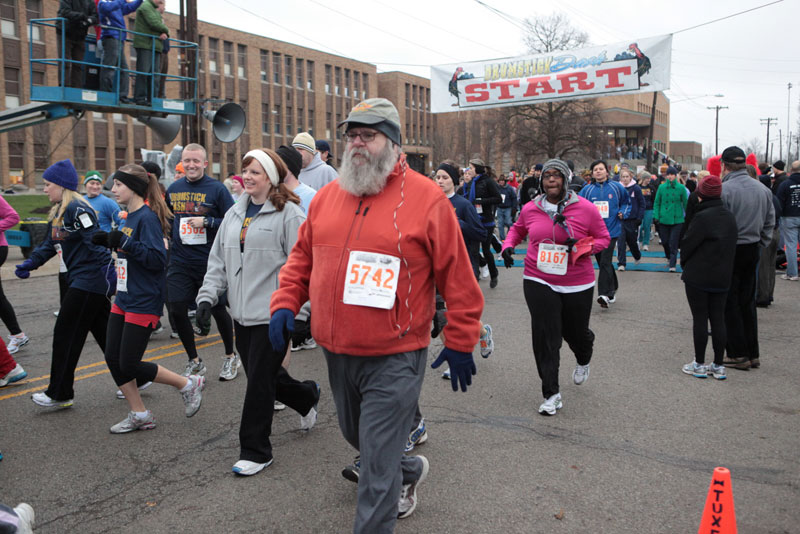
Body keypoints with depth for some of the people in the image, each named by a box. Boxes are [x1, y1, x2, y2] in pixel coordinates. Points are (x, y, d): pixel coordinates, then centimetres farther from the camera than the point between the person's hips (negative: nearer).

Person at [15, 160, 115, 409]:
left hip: (89, 281, -10)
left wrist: (108, 271, -25)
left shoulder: (77, 209, -16)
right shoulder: (57, 213, 16)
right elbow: (50, 245, 21)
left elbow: (96, 241, -22)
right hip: (81, 280, 10)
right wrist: (30, 263, 8)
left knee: (66, 334, -2)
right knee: (104, 332, 14)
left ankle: (60, 394, 9)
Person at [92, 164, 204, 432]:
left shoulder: (147, 217, -16)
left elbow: (157, 259, -22)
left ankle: (189, 385, 13)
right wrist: (110, 241, 7)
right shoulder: (130, 216, 11)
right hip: (124, 299, 9)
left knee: (129, 365, -4)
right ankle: (139, 415, 22)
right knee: (113, 359, 9)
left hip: (144, 302, -9)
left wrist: (124, 241, -26)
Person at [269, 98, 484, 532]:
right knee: (356, 436, 27)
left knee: (376, 467, -1)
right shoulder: (327, 196, 6)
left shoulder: (426, 198, -10)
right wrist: (285, 302, 2)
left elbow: (457, 278, -7)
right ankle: (409, 471, 55)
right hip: (336, 352, 7)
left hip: (394, 357, -6)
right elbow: (303, 256, 15)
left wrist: (460, 342, -4)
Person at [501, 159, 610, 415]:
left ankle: (583, 360, 53)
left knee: (575, 332, 14)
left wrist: (583, 248, -17)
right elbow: (517, 229, 20)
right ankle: (551, 394, 9)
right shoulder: (531, 208, 0)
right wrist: (508, 245, 0)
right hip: (539, 283, 1)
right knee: (545, 337, -4)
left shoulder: (585, 209, -7)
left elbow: (603, 238, 3)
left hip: (577, 284, -1)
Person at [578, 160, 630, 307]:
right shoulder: (587, 189, 4)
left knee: (605, 262, -15)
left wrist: (622, 212, 0)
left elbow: (626, 202, 17)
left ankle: (604, 294, -17)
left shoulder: (616, 187, 3)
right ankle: (612, 288, 32)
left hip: (611, 230, -3)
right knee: (602, 263, 13)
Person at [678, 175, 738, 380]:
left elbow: (687, 245, -12)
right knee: (718, 319, 10)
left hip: (698, 277, -6)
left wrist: (685, 264, 7)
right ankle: (718, 366, 15)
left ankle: (699, 365, 8)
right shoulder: (730, 217, 7)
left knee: (700, 319, 1)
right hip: (722, 277, 6)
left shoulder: (702, 217, -16)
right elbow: (731, 246, 13)